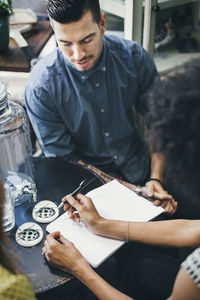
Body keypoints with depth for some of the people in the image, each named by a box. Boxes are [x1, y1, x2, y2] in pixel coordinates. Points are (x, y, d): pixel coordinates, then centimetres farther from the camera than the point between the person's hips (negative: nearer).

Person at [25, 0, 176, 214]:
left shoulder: (134, 57, -9)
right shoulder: (40, 87, -18)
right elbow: (63, 157, -12)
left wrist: (156, 179, -11)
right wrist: (125, 190, -18)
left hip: (140, 170, 3)